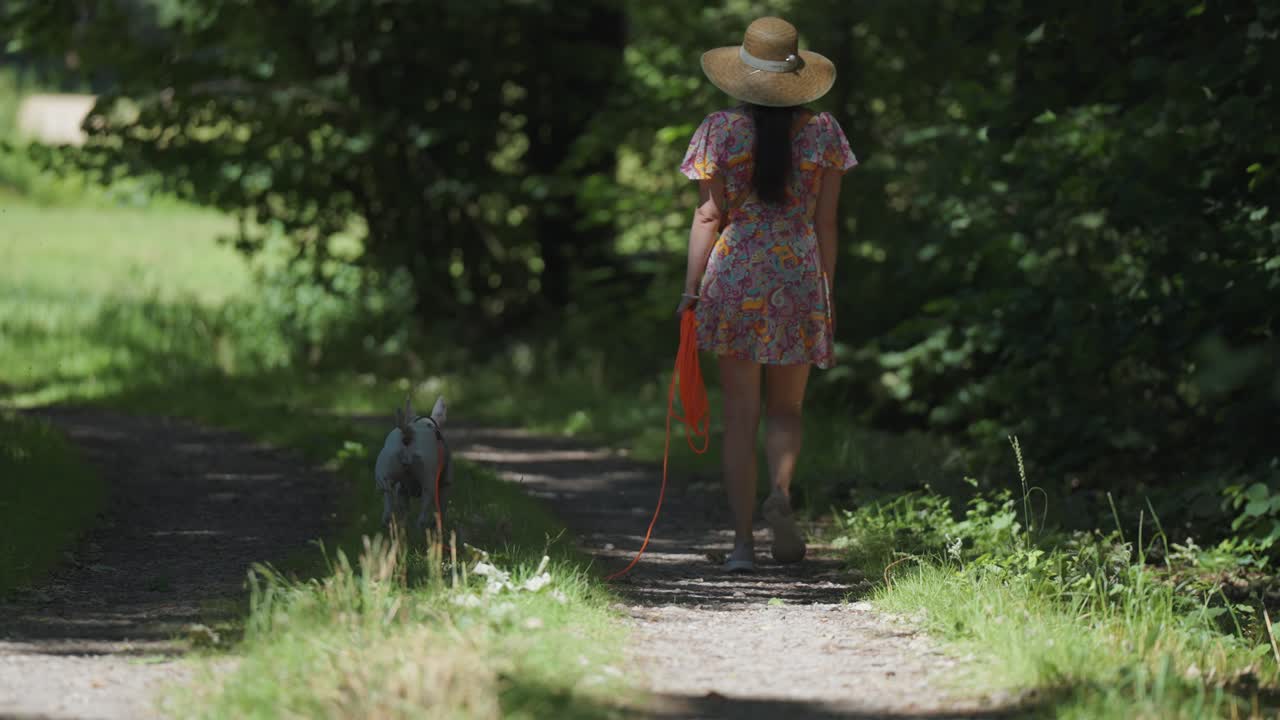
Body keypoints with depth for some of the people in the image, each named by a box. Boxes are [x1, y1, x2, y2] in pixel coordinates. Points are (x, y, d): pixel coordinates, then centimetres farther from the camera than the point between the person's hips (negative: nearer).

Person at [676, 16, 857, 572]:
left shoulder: (722, 130, -1)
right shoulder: (823, 132, 3)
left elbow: (708, 217, -3)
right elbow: (825, 223, 5)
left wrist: (691, 290, 2)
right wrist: (826, 299, 11)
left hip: (735, 278, -1)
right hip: (800, 278, 1)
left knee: (740, 416, 3)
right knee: (786, 409, 14)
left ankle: (743, 540, 0)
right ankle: (781, 493, -15)